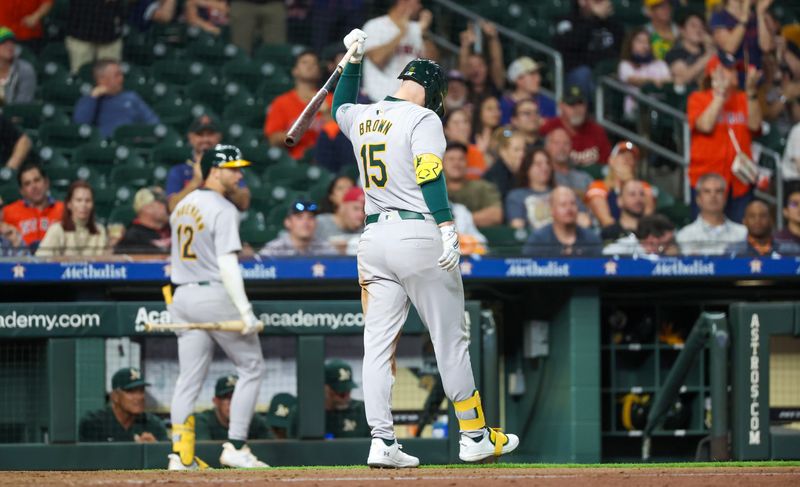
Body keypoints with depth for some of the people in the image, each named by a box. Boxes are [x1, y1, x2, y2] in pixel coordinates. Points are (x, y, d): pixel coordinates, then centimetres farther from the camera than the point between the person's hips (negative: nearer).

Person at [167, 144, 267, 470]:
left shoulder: (182, 206, 14)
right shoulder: (223, 210, -12)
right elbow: (227, 264, -21)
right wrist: (245, 312, -24)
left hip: (183, 296, 8)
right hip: (215, 295, -8)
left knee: (189, 377, 8)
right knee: (251, 368, 4)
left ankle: (180, 454, -1)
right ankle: (235, 447, -3)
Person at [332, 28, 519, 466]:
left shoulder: (362, 118, 14)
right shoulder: (423, 119, -6)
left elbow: (340, 107, 38)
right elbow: (429, 174, -17)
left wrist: (353, 62, 41)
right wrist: (447, 227, -22)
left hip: (373, 237, 6)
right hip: (418, 233, -6)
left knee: (378, 344, 3)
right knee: (450, 340, 3)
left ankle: (381, 442, -4)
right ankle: (474, 437, 8)